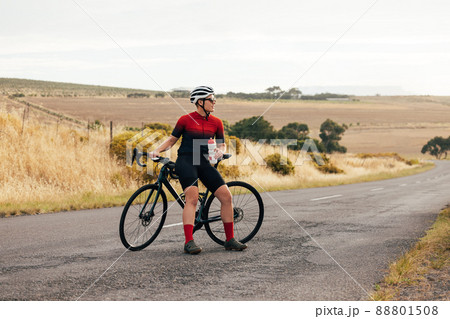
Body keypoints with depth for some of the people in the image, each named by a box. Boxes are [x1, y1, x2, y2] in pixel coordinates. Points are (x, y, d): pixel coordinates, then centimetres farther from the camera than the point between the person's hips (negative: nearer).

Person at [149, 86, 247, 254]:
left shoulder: (216, 123, 9)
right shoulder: (186, 120, -1)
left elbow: (222, 144, 14)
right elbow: (171, 140, 7)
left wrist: (220, 151, -9)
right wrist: (156, 151, -7)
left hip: (204, 162, 4)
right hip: (186, 160, -4)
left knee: (226, 196, -7)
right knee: (192, 197, -25)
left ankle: (230, 240, 4)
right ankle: (189, 242, -27)